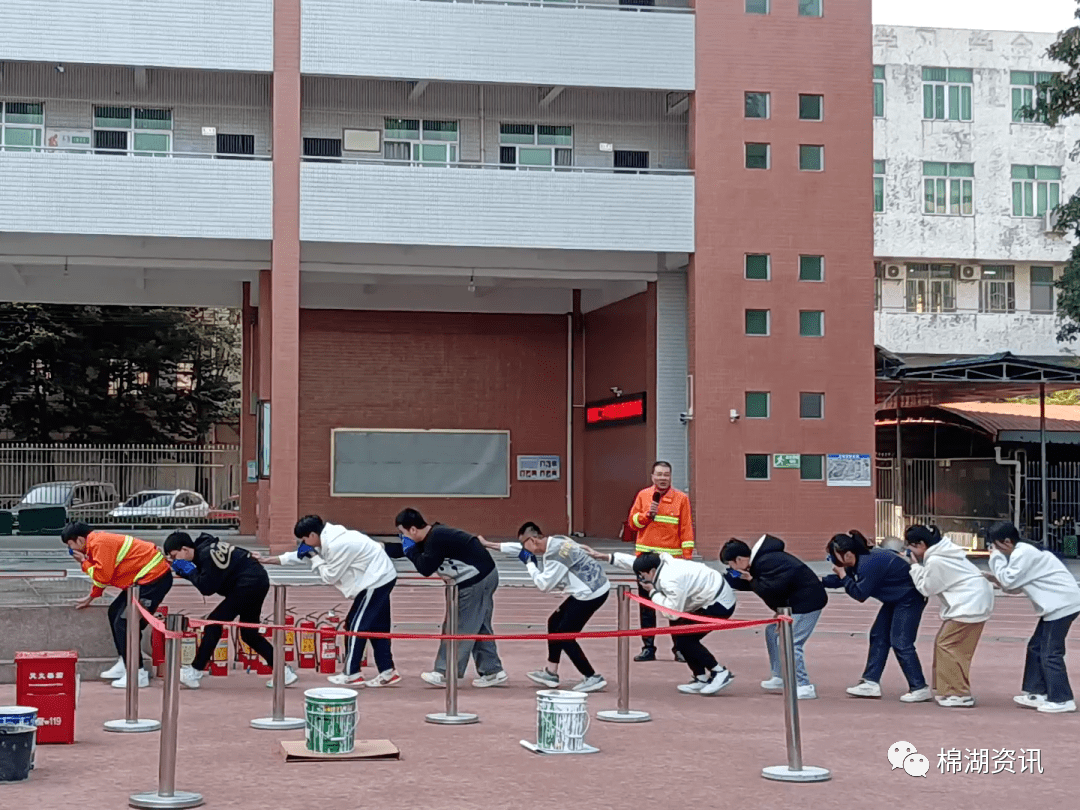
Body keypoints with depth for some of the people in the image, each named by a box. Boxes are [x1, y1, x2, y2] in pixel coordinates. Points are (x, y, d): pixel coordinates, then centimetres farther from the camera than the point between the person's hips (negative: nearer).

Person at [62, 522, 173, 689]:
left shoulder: (99, 544, -17)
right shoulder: (97, 542, 15)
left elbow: (102, 576, -20)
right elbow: (102, 576, 28)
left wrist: (84, 562, -7)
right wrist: (90, 598, 34)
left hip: (155, 578, -11)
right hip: (146, 577, 11)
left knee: (123, 622, -11)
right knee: (114, 613, 20)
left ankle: (138, 674, -7)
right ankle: (125, 664, 28)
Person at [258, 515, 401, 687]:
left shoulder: (336, 545, -24)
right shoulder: (328, 538, 7)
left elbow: (329, 576, -16)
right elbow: (300, 556, 18)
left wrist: (313, 557, -7)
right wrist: (270, 560, 17)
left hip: (376, 580, -10)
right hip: (383, 577, 10)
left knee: (355, 625, -2)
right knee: (376, 627, 13)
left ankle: (351, 674, 6)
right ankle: (387, 672, 15)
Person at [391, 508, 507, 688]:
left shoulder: (437, 539, -21)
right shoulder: (435, 535, 10)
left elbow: (425, 569, -21)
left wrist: (410, 549, -9)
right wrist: (382, 548, 15)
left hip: (476, 580, -10)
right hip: (484, 576, 10)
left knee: (460, 628, -2)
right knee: (479, 627, 15)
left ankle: (445, 673, 6)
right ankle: (493, 671, 18)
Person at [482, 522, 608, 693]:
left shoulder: (556, 554, -22)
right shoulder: (553, 542, 7)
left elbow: (544, 585, -17)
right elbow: (518, 548, 20)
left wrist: (529, 563, -6)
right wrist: (489, 545, 26)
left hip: (592, 593, -10)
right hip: (588, 589, 10)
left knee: (564, 636, -5)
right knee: (555, 623, 18)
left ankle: (593, 678, -1)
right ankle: (551, 674, 26)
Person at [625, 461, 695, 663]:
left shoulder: (681, 498, 1)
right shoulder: (643, 495, 9)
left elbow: (687, 529, -1)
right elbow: (632, 522, 8)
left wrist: (687, 556, -8)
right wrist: (647, 514, -10)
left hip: (671, 558, -3)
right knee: (646, 605, 6)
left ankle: (679, 648, 4)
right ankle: (648, 647, 12)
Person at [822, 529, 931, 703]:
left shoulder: (869, 564, -29)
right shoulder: (861, 560, 1)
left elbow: (860, 594, -23)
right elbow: (841, 579, 14)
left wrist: (843, 576, -17)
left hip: (910, 598, -11)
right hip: (896, 598, 11)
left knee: (901, 642, -10)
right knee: (878, 636, 9)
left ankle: (920, 689, -4)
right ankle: (871, 683, 11)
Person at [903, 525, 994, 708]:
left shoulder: (936, 561, -19)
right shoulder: (942, 550, 11)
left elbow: (926, 588, -9)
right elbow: (933, 585, 16)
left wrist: (915, 566, -3)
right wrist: (917, 565, 6)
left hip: (970, 603, -11)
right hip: (974, 599, 11)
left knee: (947, 645, -9)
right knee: (943, 643, 13)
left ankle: (960, 694, -8)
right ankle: (949, 690, 19)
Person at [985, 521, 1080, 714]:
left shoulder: (1024, 553, -16)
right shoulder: (1022, 551, 15)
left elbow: (1009, 580, -17)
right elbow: (1015, 585, 16)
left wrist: (996, 557, -7)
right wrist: (994, 579, 4)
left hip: (1062, 603, -11)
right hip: (1059, 603, 11)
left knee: (1050, 652, -8)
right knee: (1036, 647, 13)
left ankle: (1062, 700, -4)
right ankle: (1038, 692, 17)